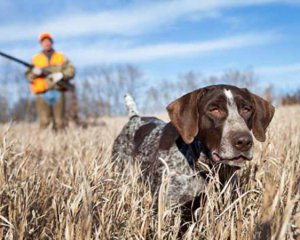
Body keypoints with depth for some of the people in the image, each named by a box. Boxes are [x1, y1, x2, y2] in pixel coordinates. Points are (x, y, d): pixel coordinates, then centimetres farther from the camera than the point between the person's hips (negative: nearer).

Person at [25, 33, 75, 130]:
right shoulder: (35, 59, 15)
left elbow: (71, 70, 5)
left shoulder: (61, 58, 16)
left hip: (58, 93, 1)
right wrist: (35, 72, -12)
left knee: (59, 122, 1)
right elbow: (28, 76, 9)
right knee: (44, 122, -11)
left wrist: (61, 75, -13)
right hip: (42, 94, -1)